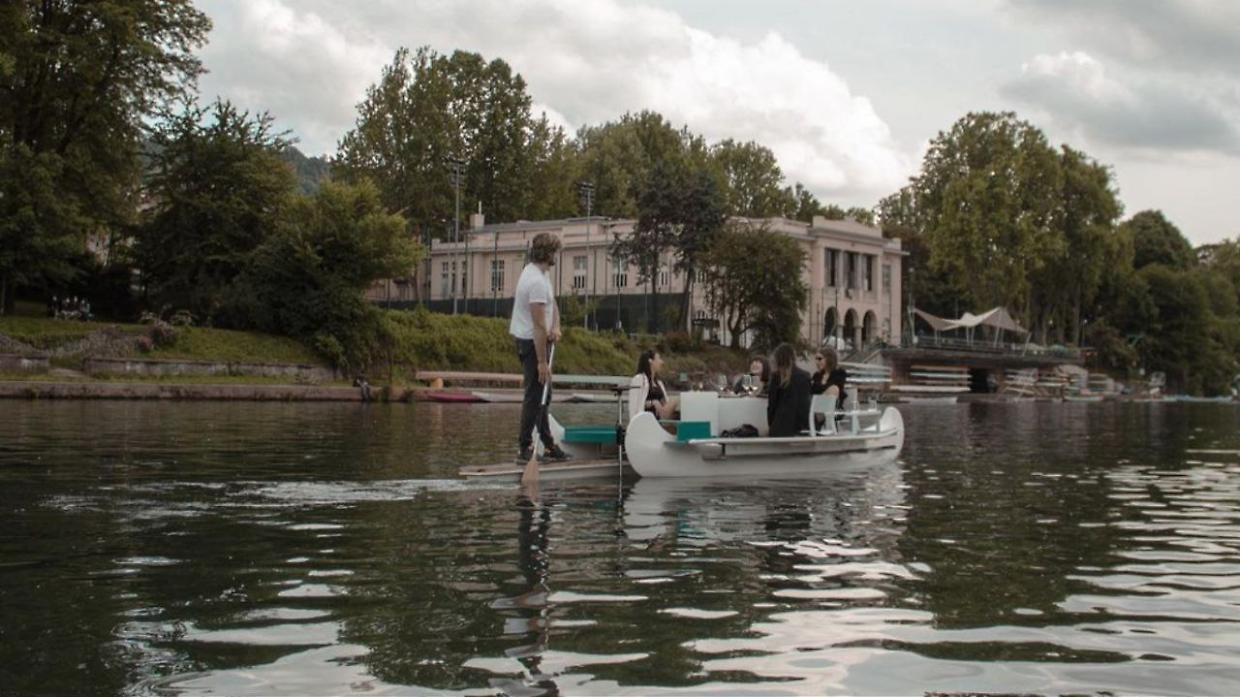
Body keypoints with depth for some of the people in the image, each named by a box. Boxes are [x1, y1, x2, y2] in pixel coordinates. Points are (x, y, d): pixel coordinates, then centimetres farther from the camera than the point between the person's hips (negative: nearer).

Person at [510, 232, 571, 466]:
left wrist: (555, 327, -4)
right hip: (532, 342, -11)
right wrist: (542, 362, -23)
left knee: (541, 393, 15)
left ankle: (548, 445, 23)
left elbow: (552, 305, 16)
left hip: (527, 339, 11)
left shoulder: (538, 272, 8)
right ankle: (524, 449, -5)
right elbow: (538, 325, -25)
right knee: (535, 394, -8)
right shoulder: (537, 282, -24)